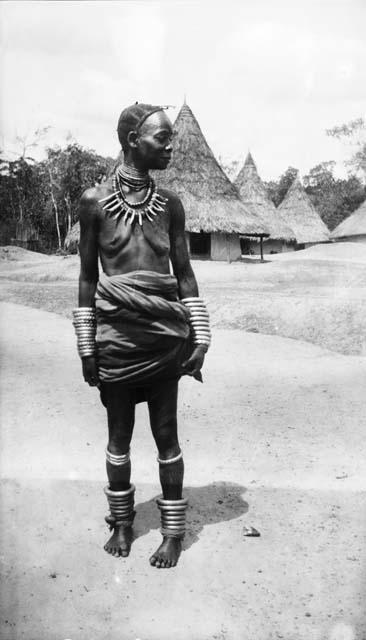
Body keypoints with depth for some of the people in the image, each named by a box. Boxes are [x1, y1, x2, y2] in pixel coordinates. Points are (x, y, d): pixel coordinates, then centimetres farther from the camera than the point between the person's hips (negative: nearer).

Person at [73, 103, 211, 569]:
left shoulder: (169, 204, 4)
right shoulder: (95, 201, -1)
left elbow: (184, 272, 7)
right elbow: (87, 276, 1)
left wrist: (199, 334, 2)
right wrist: (86, 345, 0)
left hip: (165, 337, 1)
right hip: (117, 335, -1)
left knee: (166, 434, 7)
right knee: (119, 436, 11)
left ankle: (173, 531, 21)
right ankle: (121, 522, 30)